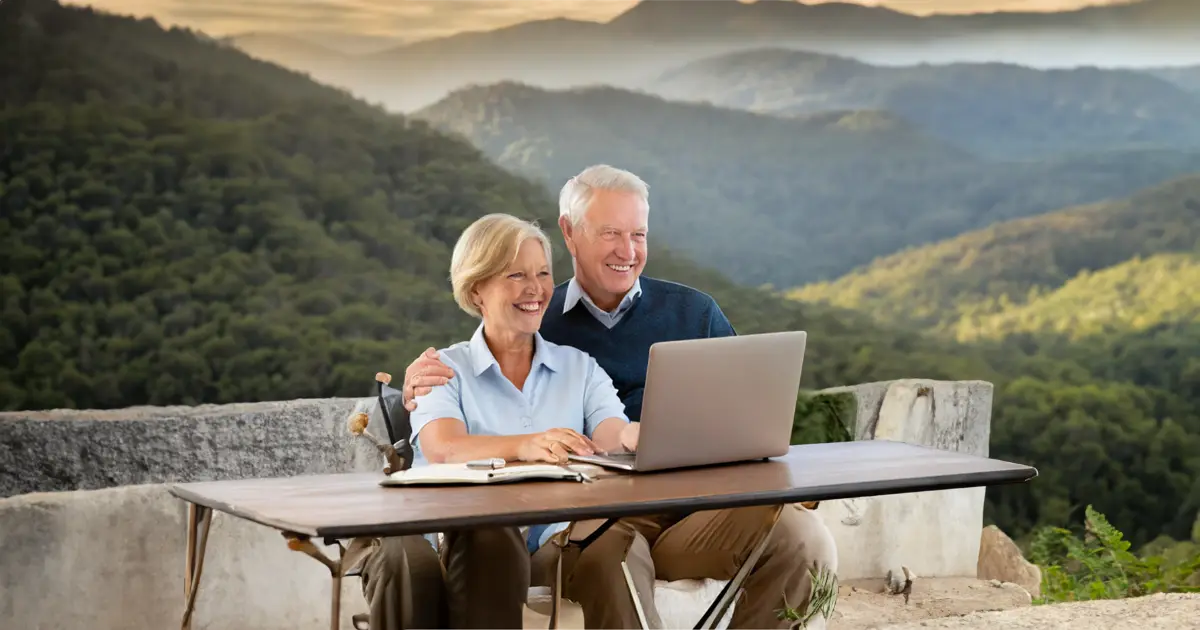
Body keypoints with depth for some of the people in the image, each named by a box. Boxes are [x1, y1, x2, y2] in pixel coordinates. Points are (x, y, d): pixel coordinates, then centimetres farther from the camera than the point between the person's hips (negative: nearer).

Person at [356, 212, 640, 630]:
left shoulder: (579, 367, 21)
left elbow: (611, 433, 1)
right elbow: (442, 449, -9)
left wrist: (630, 435, -26)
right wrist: (525, 446, -30)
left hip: (543, 544, 1)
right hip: (448, 530, -1)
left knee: (491, 543, -37)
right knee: (407, 560, -38)